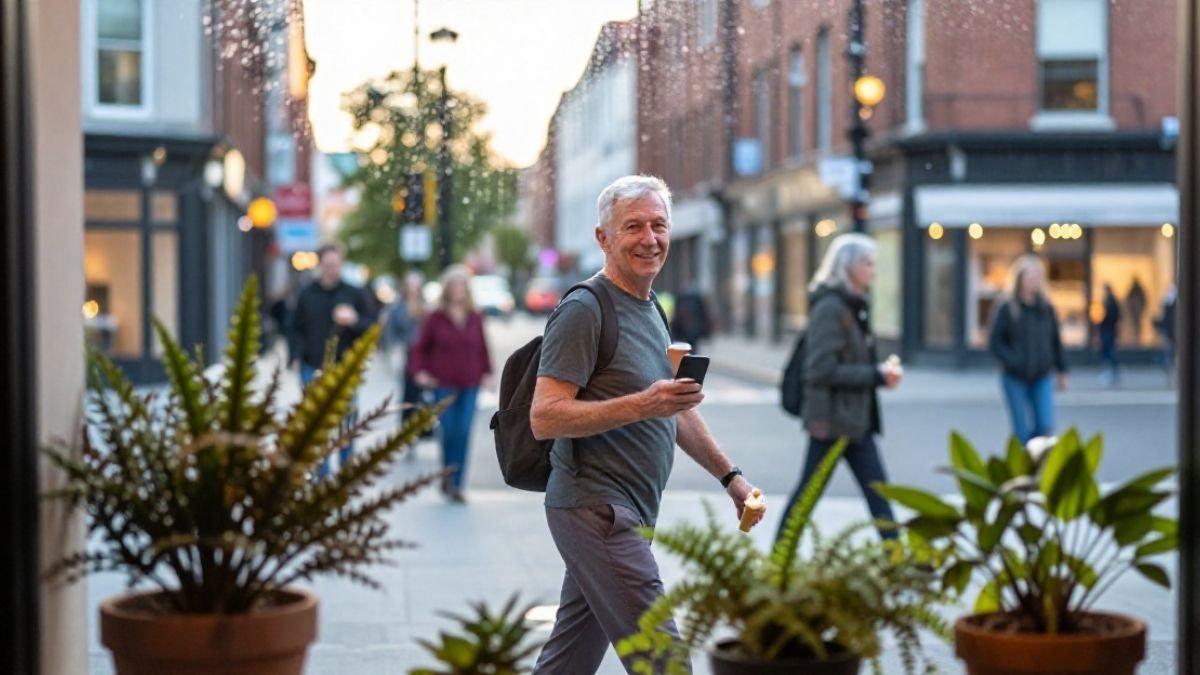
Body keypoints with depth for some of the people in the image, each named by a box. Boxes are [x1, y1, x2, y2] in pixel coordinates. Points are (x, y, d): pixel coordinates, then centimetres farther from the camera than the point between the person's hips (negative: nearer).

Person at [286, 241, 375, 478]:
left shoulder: (355, 294, 4)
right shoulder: (306, 295, 7)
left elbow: (372, 326, 4)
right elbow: (294, 329, 8)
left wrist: (354, 321, -15)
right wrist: (297, 357, -5)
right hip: (313, 370, 1)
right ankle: (322, 477, 6)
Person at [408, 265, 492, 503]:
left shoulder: (476, 317, 8)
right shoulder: (435, 318, 0)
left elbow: (482, 347, 15)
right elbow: (420, 348, 5)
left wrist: (486, 372, 7)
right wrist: (420, 372, -6)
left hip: (470, 386, 2)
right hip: (444, 385, -2)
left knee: (464, 434, -4)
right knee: (449, 432, -6)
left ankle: (456, 484, 2)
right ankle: (447, 478, 13)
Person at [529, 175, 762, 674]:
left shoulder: (651, 311, 19)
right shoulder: (583, 310, -11)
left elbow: (675, 409, 29)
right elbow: (545, 418, -19)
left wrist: (729, 475, 22)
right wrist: (641, 406, -26)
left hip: (628, 513, 9)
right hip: (596, 509, -9)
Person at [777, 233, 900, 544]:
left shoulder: (853, 305, 13)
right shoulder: (829, 307, -16)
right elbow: (822, 369, -21)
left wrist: (881, 373, 4)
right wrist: (876, 375, -17)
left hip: (855, 419, 9)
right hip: (832, 419, -9)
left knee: (877, 491, 6)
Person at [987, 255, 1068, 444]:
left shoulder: (1046, 308, 6)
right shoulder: (1006, 308, -7)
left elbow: (1055, 341, 12)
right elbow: (994, 343, -9)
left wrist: (1062, 371, 12)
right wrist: (1015, 362, -19)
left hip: (1042, 378, 3)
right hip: (1015, 379, -3)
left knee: (1046, 426, -6)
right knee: (1022, 430, -2)